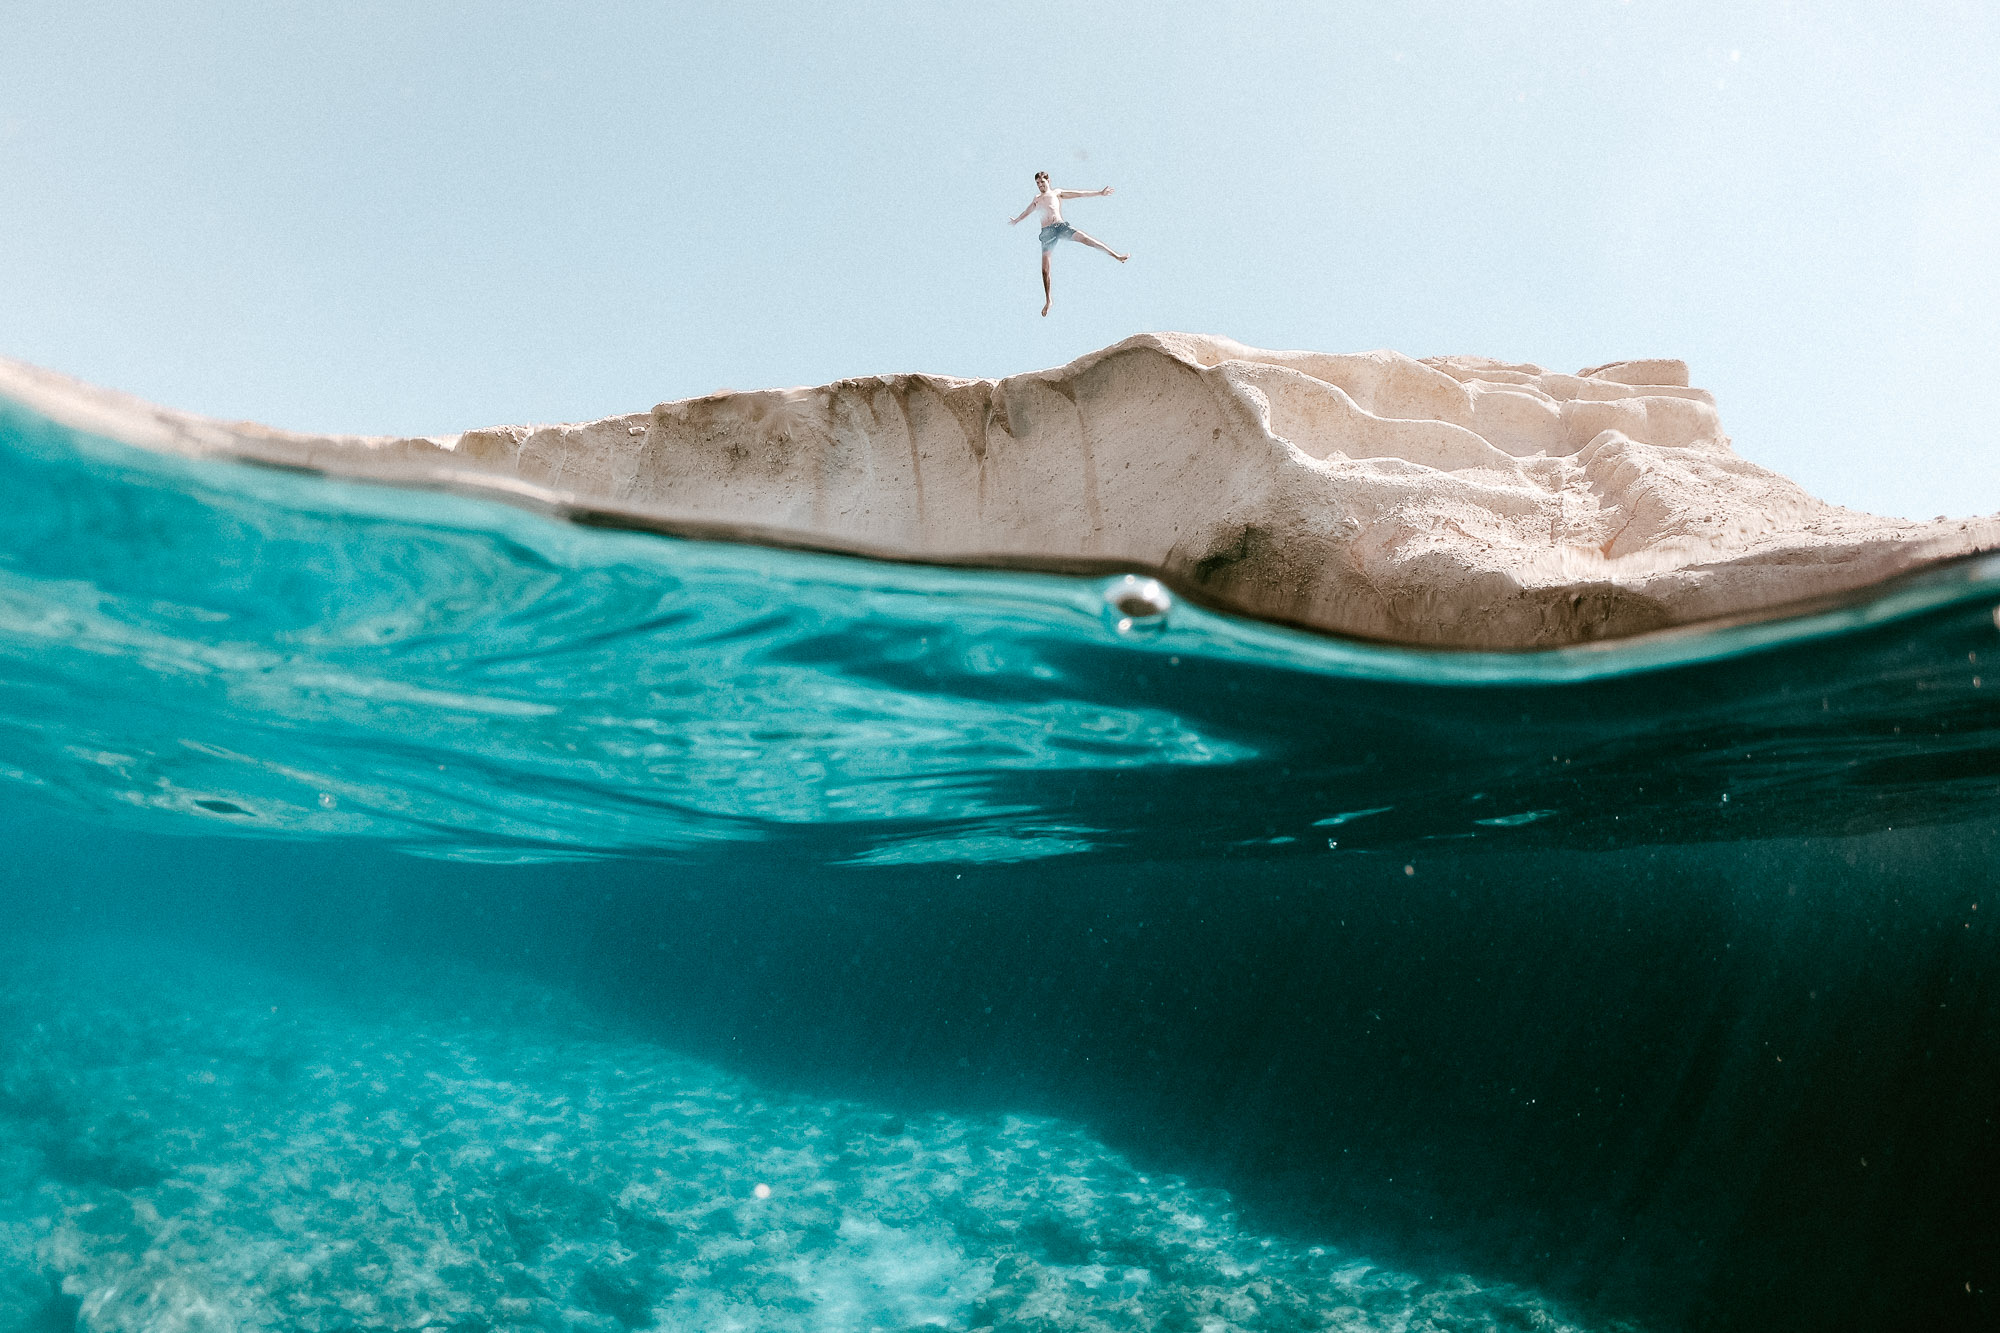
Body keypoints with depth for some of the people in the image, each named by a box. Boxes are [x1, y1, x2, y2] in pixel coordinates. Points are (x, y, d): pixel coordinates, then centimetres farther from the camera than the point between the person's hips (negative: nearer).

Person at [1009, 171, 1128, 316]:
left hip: (1060, 225, -3)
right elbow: (1027, 211, 44)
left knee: (1085, 238, -23)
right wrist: (1015, 221, 61)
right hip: (1047, 231, 3)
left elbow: (1080, 194, 11)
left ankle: (1117, 256, -21)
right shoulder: (1036, 199, 25)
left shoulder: (1056, 193, 15)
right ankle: (1048, 300, 4)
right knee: (1045, 268, -5)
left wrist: (1100, 193, 6)